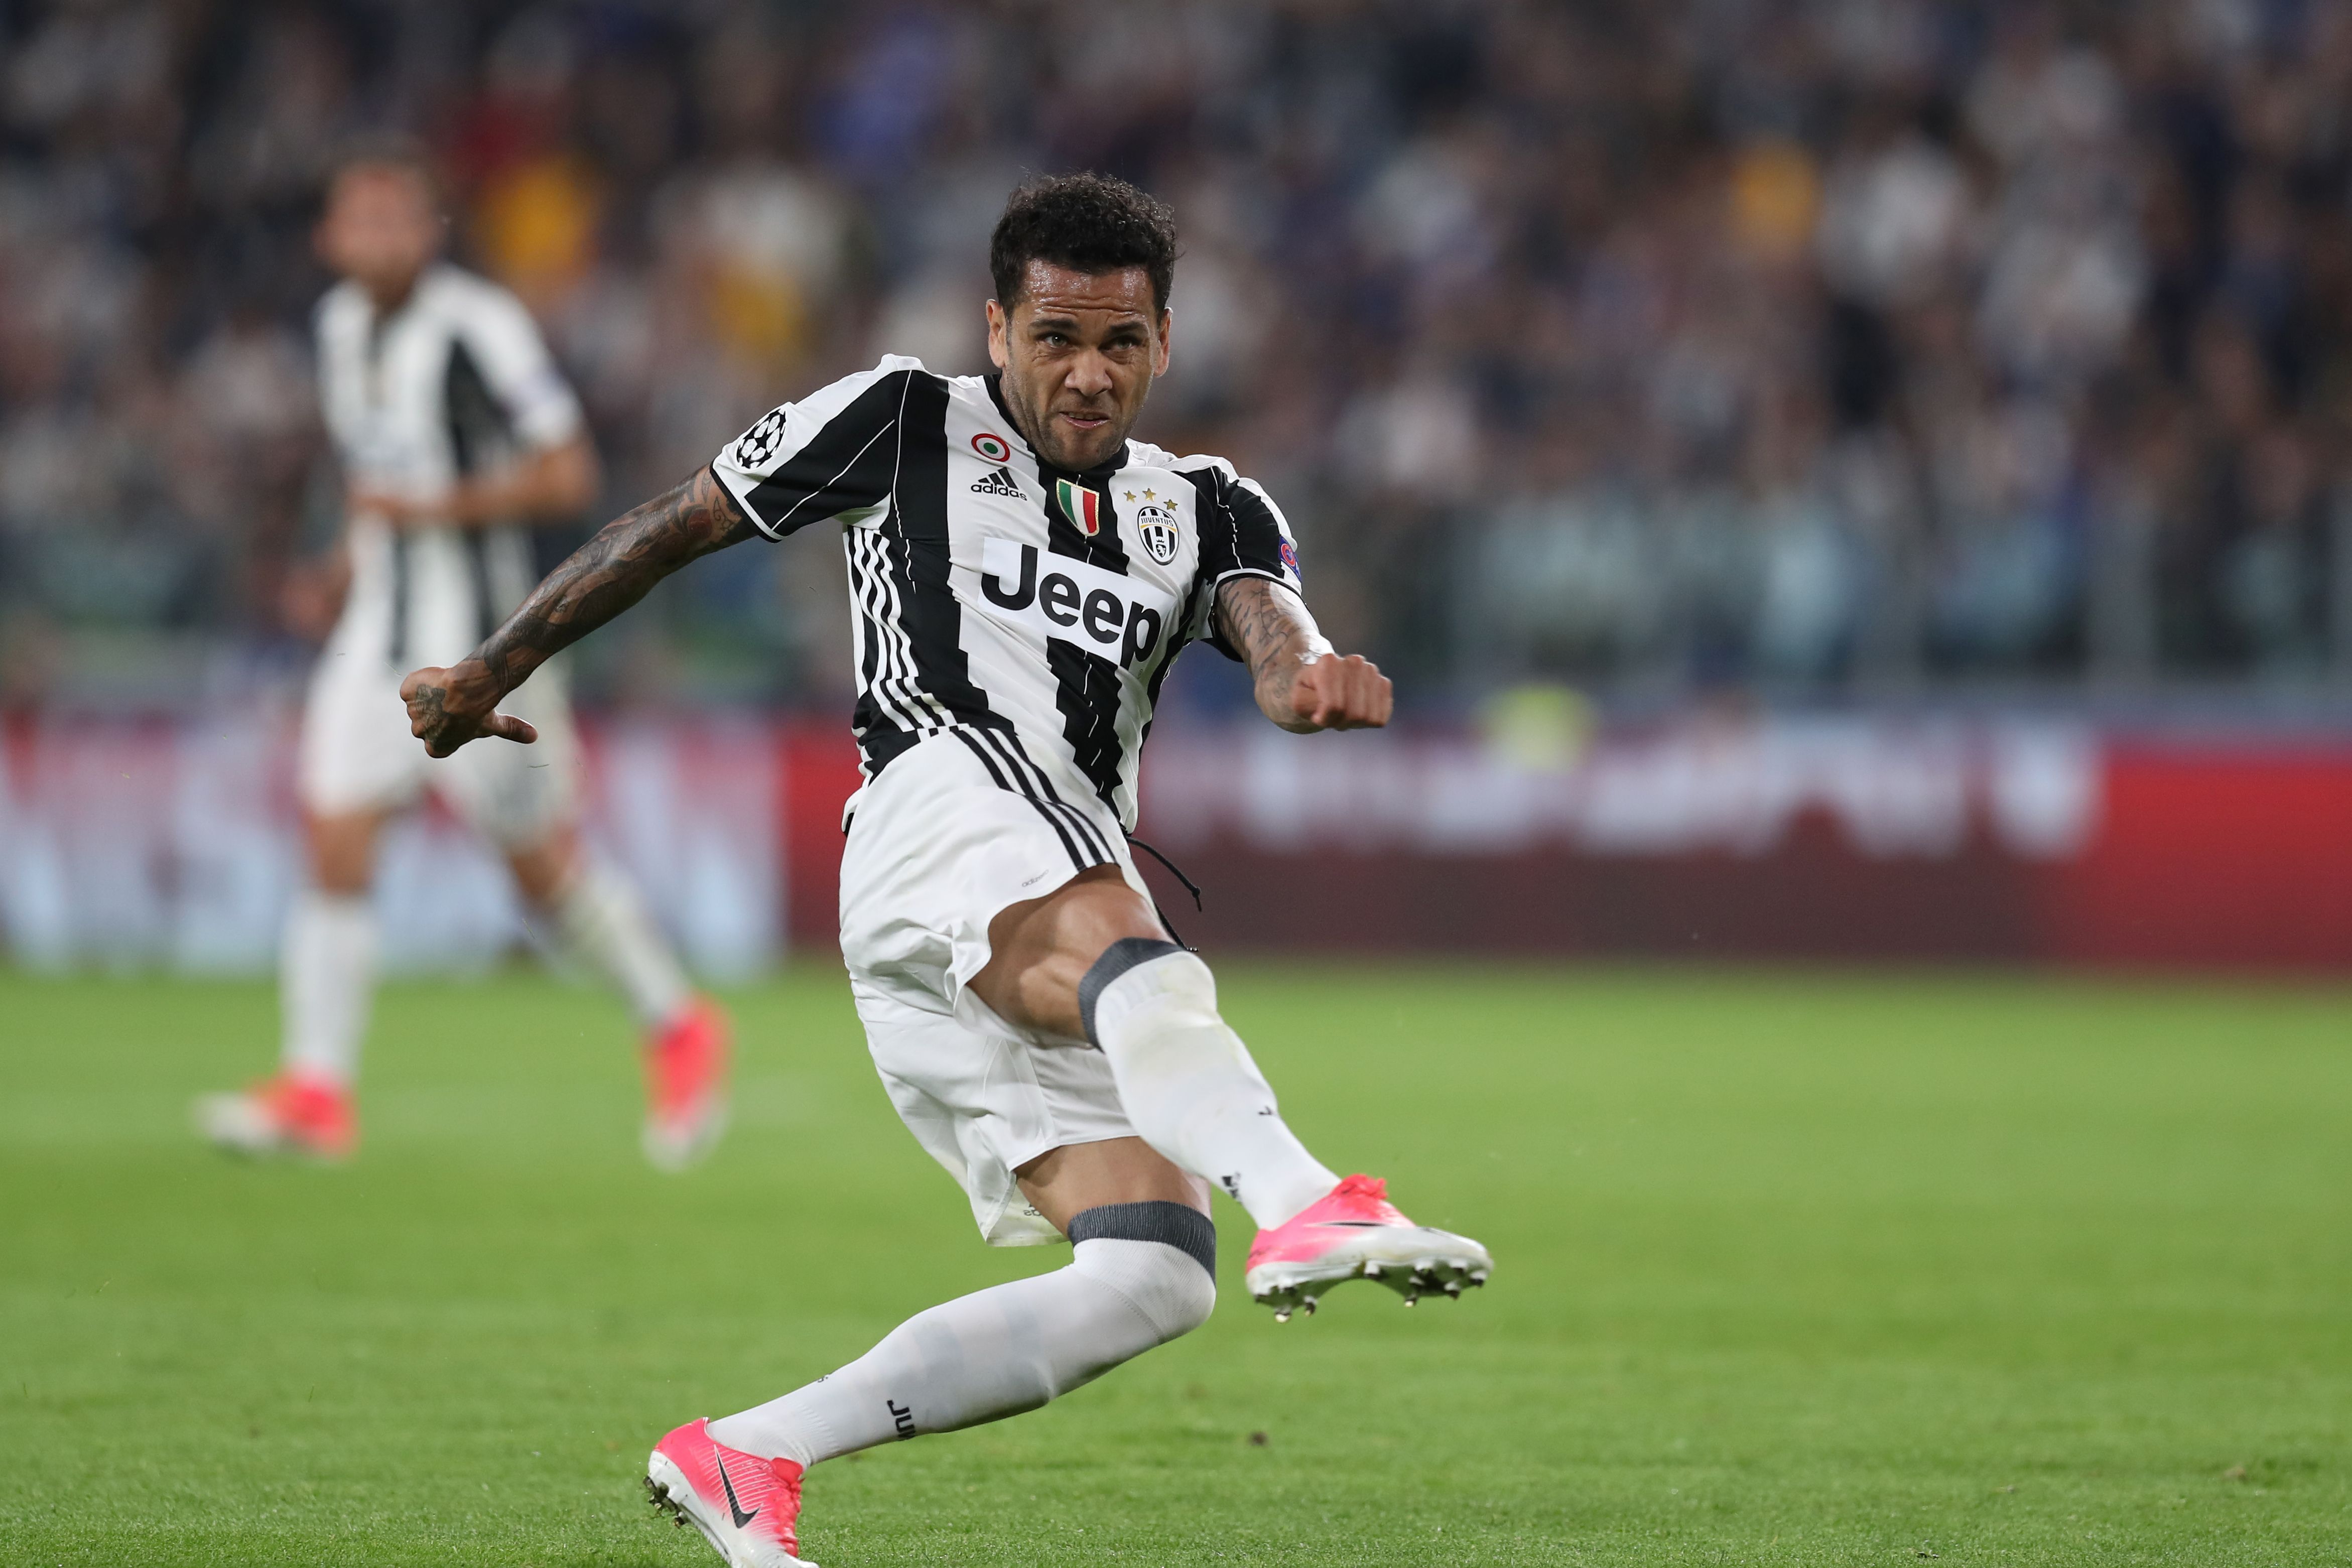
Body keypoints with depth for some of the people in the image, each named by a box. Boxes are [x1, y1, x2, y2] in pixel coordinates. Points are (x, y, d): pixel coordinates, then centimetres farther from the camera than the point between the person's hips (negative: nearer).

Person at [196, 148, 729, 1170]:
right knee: (334, 845, -7)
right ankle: (315, 1091, -7)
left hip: (477, 645, -7)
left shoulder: (477, 328, -15)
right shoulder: (342, 326, 10)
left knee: (544, 865, 3)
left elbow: (568, 477, -17)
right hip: (379, 638, 7)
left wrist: (430, 510, -20)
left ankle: (679, 1031, 24)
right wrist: (353, 552, 12)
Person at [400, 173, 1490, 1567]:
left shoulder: (1205, 510, 24)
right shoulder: (906, 425, 16)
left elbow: (1270, 628, 2)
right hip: (948, 789, -5)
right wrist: (495, 670, 27)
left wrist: (1314, 676, -23)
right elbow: (678, 526, 24)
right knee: (1138, 965, -38)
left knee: (1154, 1282, -12)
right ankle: (1306, 1206, -67)